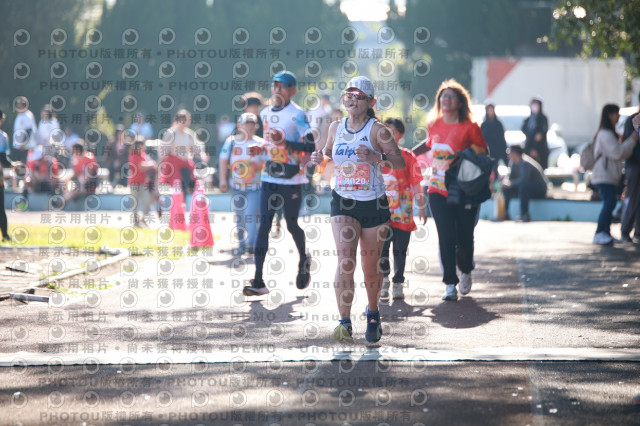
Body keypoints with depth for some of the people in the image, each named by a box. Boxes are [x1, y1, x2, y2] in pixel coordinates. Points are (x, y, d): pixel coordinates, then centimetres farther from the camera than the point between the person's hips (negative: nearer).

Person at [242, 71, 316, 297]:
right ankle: (258, 281, -9)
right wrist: (261, 150, 8)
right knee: (263, 225, -5)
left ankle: (304, 260, 37)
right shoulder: (266, 113, 12)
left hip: (291, 180, -5)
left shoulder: (297, 115, -8)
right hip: (269, 178, 5)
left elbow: (311, 147, -14)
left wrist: (285, 142, -23)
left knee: (291, 225, 5)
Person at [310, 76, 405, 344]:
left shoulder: (377, 130, -10)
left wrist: (377, 158, -27)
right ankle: (345, 324, -21)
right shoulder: (336, 128, 3)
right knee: (345, 259, -17)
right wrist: (320, 158, 0)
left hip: (374, 205, -2)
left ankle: (373, 313, 37)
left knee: (371, 267, 9)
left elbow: (400, 162, -10)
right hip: (343, 203, 2)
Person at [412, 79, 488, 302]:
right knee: (446, 237, -8)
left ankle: (466, 272, 34)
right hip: (438, 190, 2)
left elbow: (484, 155, 1)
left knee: (464, 237, 4)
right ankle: (450, 284, 0)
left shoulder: (469, 128, -6)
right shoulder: (435, 125, 6)